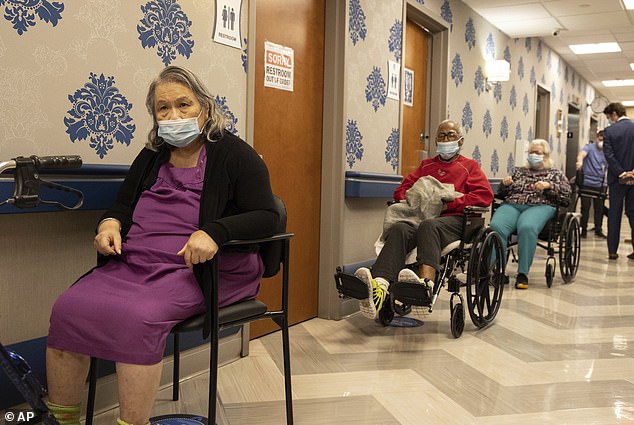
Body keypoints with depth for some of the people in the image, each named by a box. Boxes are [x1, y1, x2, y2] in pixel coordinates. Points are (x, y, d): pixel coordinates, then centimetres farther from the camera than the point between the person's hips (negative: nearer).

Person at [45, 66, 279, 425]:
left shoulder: (232, 153, 3)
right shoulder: (150, 158, 21)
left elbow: (267, 217, -5)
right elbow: (122, 207, 29)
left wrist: (214, 231, -23)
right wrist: (110, 223, 3)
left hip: (199, 268, -5)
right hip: (135, 262, 6)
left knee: (140, 317, -34)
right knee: (68, 308, -19)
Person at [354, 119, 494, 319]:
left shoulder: (470, 166, 22)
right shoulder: (426, 165, 34)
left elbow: (485, 195, 5)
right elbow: (401, 190, 26)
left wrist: (449, 204, -8)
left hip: (453, 220, -3)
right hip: (419, 216, 3)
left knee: (428, 225, -40)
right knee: (399, 229, -33)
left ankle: (425, 282, -65)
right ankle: (379, 286, -58)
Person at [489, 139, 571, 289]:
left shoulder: (555, 173, 25)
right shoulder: (519, 171, 32)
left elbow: (566, 193, 9)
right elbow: (501, 193, 29)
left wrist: (549, 186, -6)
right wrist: (505, 184, 7)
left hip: (539, 206, -3)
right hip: (512, 205, 3)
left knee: (527, 228, -40)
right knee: (496, 226, -34)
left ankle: (523, 274, -32)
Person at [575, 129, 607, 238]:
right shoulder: (589, 147, -5)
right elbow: (582, 153, -26)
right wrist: (580, 161, -49)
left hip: (600, 184, 4)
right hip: (587, 183, -4)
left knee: (599, 208, 8)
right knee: (585, 207, 1)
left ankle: (598, 230, 20)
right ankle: (584, 230, 11)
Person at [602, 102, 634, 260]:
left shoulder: (610, 130, -8)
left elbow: (609, 155, -13)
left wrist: (621, 174, -12)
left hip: (617, 178, -2)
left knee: (614, 214, 6)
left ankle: (612, 250, 8)